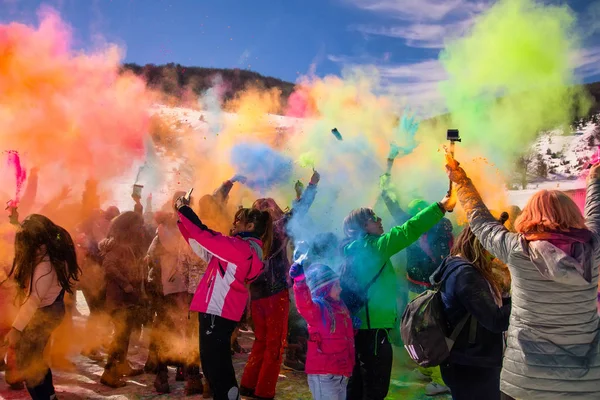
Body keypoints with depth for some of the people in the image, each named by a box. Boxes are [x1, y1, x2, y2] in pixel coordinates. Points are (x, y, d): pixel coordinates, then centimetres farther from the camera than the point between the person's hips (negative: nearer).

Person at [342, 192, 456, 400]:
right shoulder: (370, 247, -15)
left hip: (362, 325, 10)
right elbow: (406, 232, -21)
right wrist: (440, 207, -21)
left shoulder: (355, 250, 11)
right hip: (373, 327, -10)